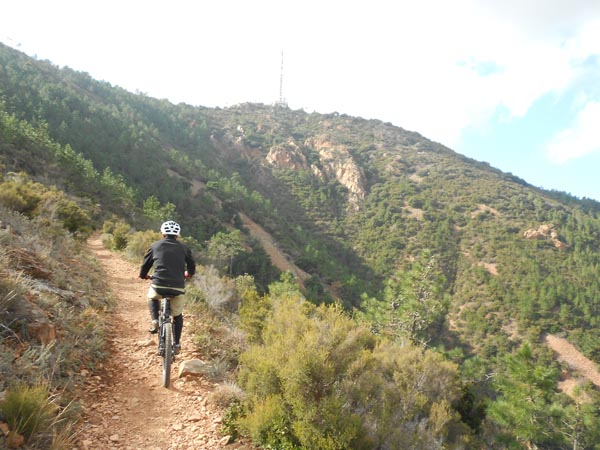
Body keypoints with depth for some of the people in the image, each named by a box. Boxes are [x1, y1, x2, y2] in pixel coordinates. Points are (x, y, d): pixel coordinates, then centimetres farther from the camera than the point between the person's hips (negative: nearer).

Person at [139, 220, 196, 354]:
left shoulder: (155, 246, 10)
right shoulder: (183, 247, 12)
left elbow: (145, 264, 17)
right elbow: (192, 266, 21)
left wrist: (144, 276, 39)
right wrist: (188, 274, 43)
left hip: (159, 286, 0)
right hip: (178, 288, 1)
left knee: (152, 297, 35)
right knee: (177, 316, 22)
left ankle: (155, 321, 16)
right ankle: (176, 344, 20)